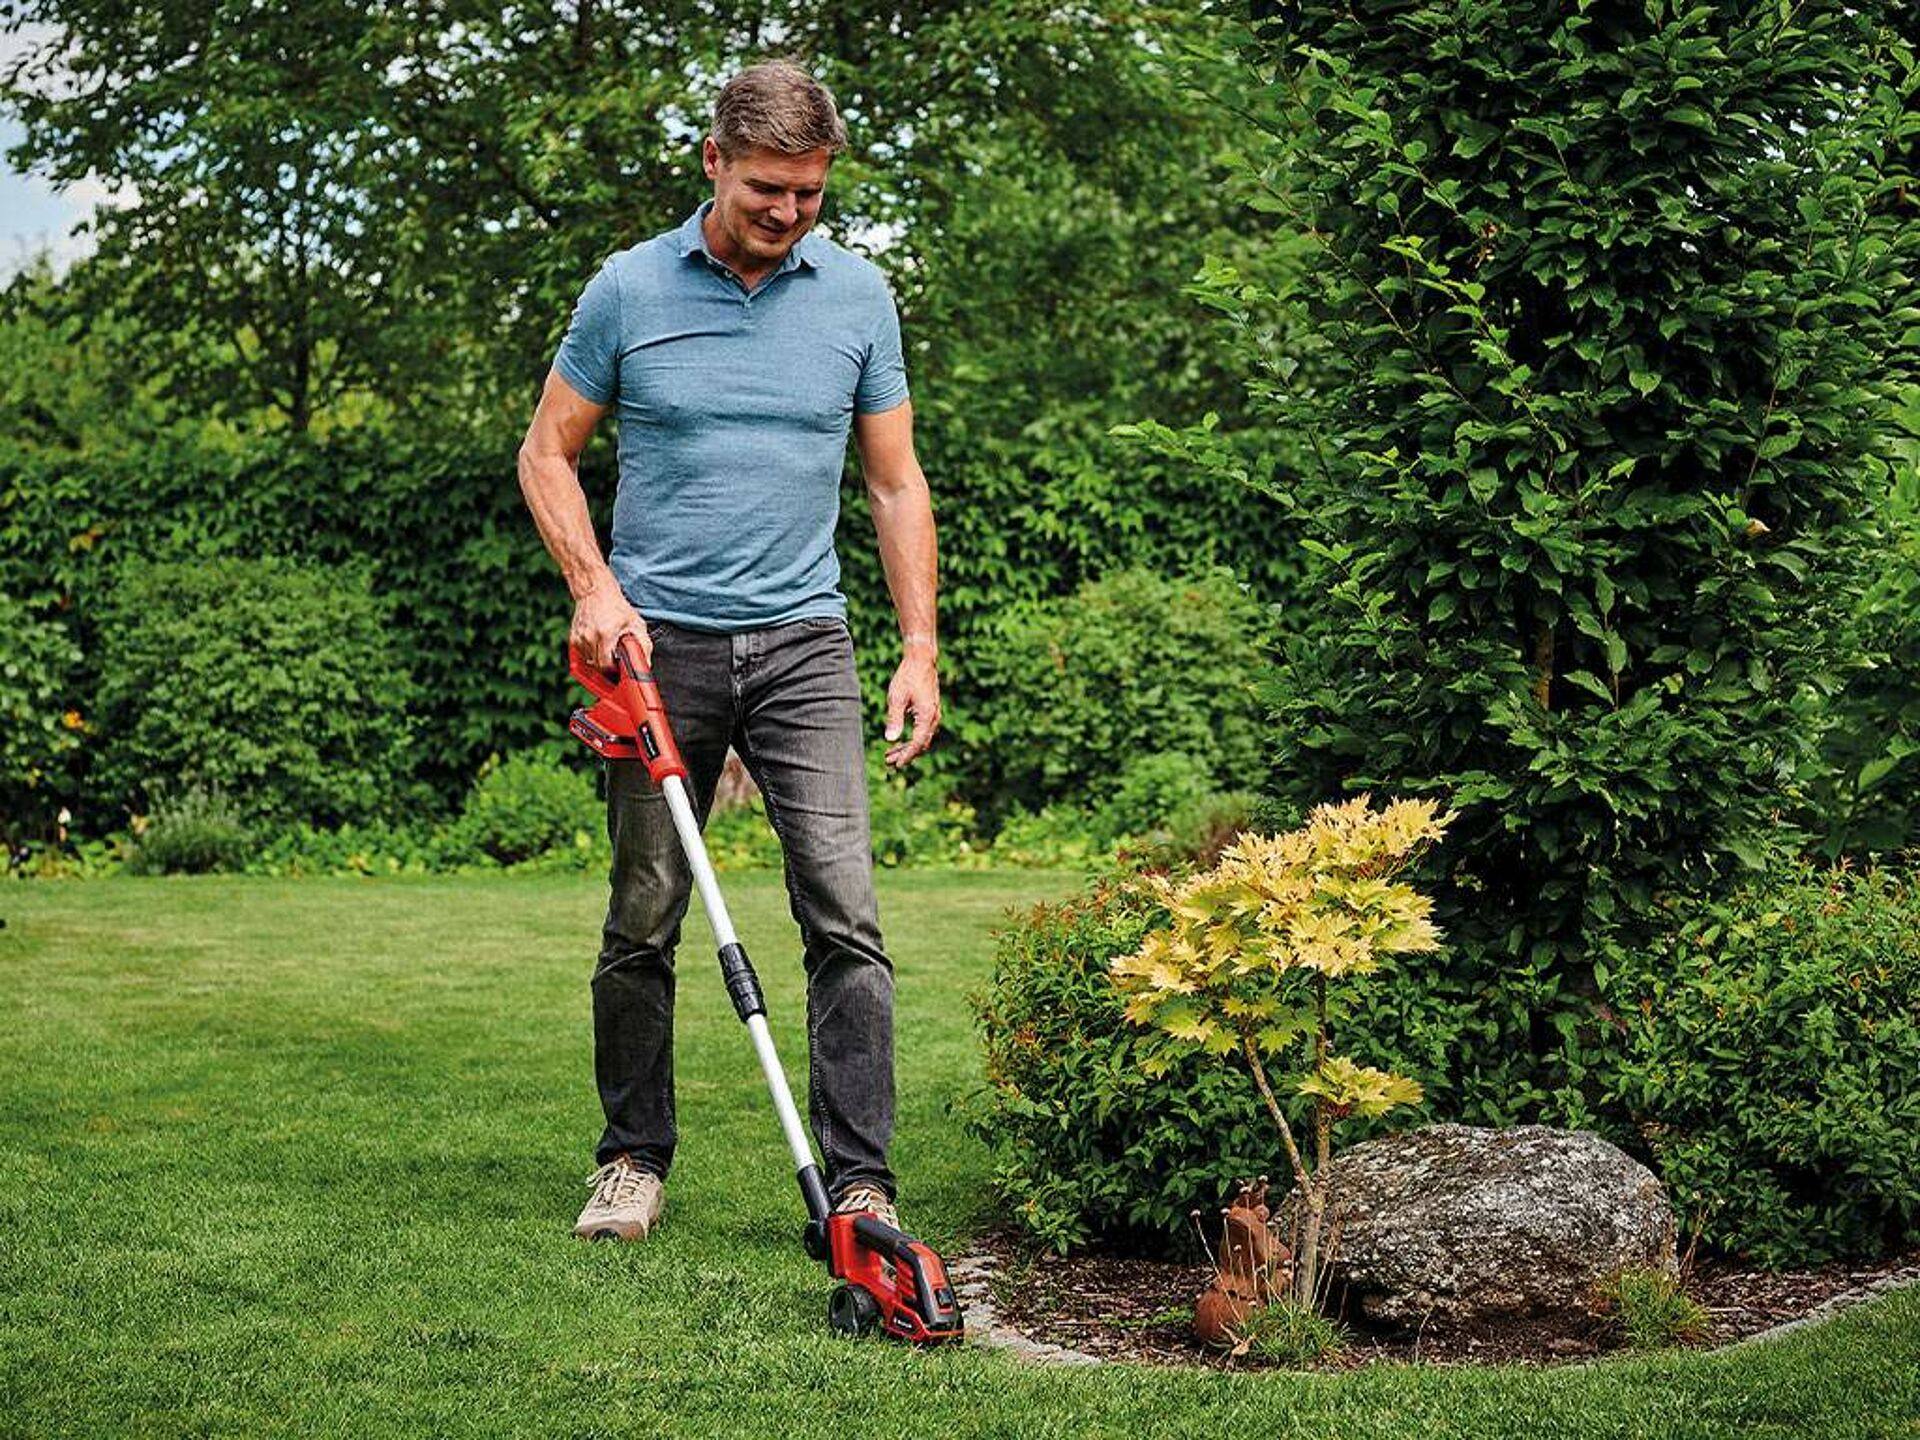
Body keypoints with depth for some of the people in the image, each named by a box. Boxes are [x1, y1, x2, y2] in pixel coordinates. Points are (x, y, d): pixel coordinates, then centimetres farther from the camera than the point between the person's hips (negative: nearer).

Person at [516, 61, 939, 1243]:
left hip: (803, 644, 1)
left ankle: (862, 1181, -5)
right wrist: (595, 589, -8)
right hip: (659, 646, -1)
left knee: (846, 918, -8)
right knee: (644, 921, 5)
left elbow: (895, 481, 9)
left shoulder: (860, 295, 5)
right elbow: (550, 450, 6)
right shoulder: (630, 289, 0)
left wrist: (921, 648, 2)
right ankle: (636, 1160, 19)